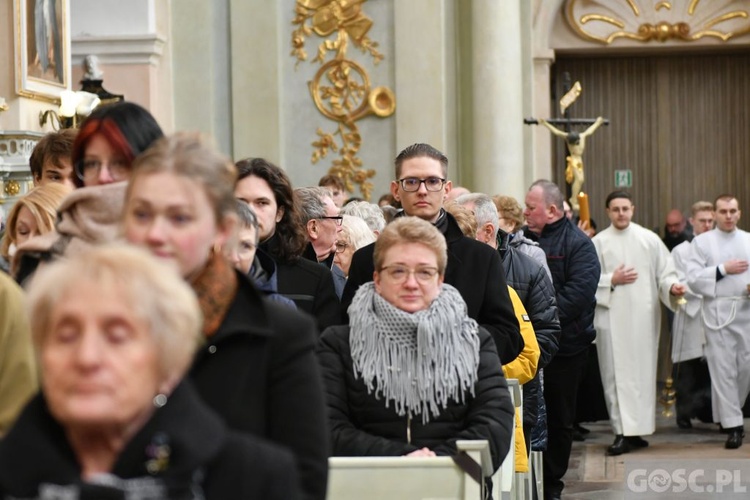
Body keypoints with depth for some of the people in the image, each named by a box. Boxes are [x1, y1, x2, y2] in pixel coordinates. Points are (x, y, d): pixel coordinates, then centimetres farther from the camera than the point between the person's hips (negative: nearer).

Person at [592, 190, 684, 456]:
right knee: (616, 373, -2)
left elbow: (665, 271, 4)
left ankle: (635, 430, 6)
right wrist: (612, 280, -9)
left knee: (642, 371, 1)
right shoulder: (598, 243, 5)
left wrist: (672, 286, -15)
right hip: (612, 316, 0)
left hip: (643, 316, 0)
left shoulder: (649, 239, 6)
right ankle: (624, 432, 0)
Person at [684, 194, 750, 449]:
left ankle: (728, 414, 24)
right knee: (724, 369, -4)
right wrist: (723, 269, -11)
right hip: (718, 312, -3)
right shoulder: (702, 242, 4)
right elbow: (692, 277, -6)